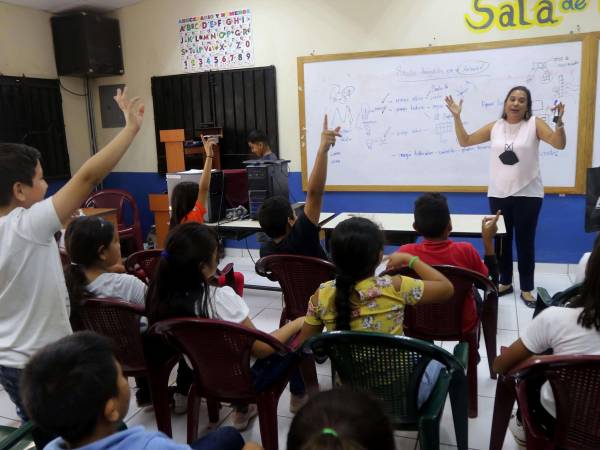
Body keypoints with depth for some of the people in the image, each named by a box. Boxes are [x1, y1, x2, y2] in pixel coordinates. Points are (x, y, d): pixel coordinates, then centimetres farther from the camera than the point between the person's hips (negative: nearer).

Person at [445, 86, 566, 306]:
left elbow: (559, 144, -13)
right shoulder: (495, 127, 4)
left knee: (525, 242, 4)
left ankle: (526, 288, 17)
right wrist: (457, 117, -2)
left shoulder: (534, 124, -4)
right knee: (502, 240, 11)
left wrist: (559, 121, -29)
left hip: (527, 194, -3)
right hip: (498, 194, 3)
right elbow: (465, 141, 8)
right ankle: (505, 282, 27)